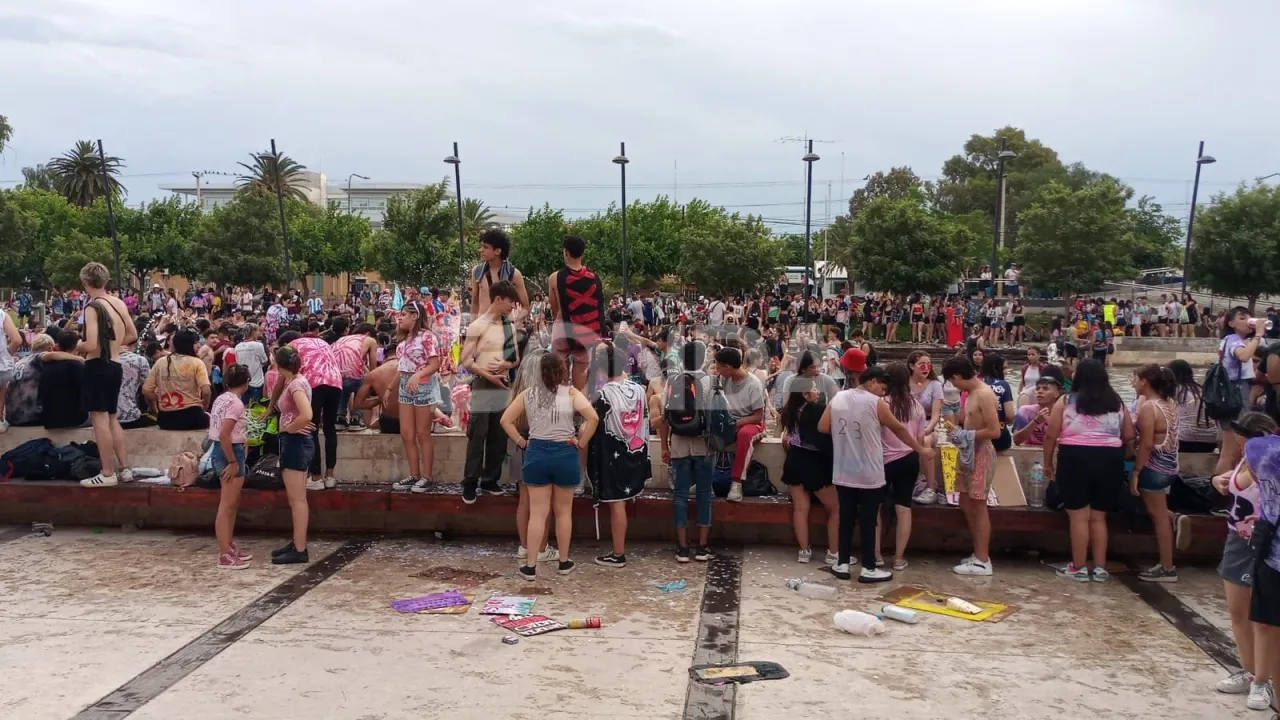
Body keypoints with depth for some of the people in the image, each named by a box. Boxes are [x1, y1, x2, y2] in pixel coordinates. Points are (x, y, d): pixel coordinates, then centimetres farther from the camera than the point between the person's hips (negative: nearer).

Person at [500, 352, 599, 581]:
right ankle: (564, 562, 23)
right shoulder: (570, 393, -4)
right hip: (565, 453, -1)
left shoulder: (528, 394, 4)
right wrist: (581, 442, -5)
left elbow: (506, 420, 4)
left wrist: (521, 442, 9)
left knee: (537, 512, 6)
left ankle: (530, 566, 7)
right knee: (563, 511, 13)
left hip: (536, 453, 2)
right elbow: (593, 417, -16)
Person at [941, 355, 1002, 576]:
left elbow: (994, 431, -23)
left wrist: (965, 436, -16)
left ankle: (982, 561, 5)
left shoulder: (984, 394, -19)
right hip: (969, 452, 10)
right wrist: (957, 430, 2)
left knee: (978, 507, -3)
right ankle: (978, 553, 24)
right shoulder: (971, 392, 10)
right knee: (966, 504, 14)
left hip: (981, 454, -10)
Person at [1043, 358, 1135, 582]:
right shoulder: (1117, 403, 9)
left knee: (1079, 516, 3)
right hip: (1109, 460, 3)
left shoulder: (1066, 402, -1)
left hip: (1075, 458, -3)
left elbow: (1051, 435, -3)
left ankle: (1078, 568, 8)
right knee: (1099, 517, 13)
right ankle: (1100, 567, 15)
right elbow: (1129, 436, 12)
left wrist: (1048, 463, 7)